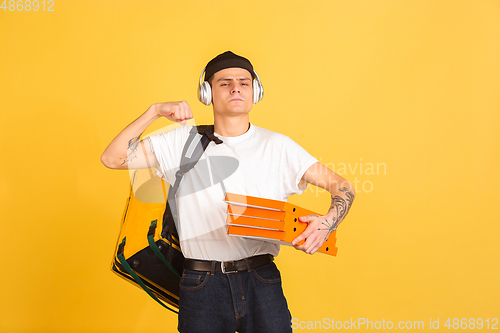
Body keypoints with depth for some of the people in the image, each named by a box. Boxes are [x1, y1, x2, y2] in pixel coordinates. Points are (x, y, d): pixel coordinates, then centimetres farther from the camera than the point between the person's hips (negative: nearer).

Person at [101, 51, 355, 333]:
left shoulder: (278, 146, 5)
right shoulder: (184, 142, 5)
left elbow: (342, 186, 5)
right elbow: (113, 158, 3)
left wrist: (327, 223, -15)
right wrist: (155, 111, -5)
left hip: (262, 281, 1)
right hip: (202, 285, 0)